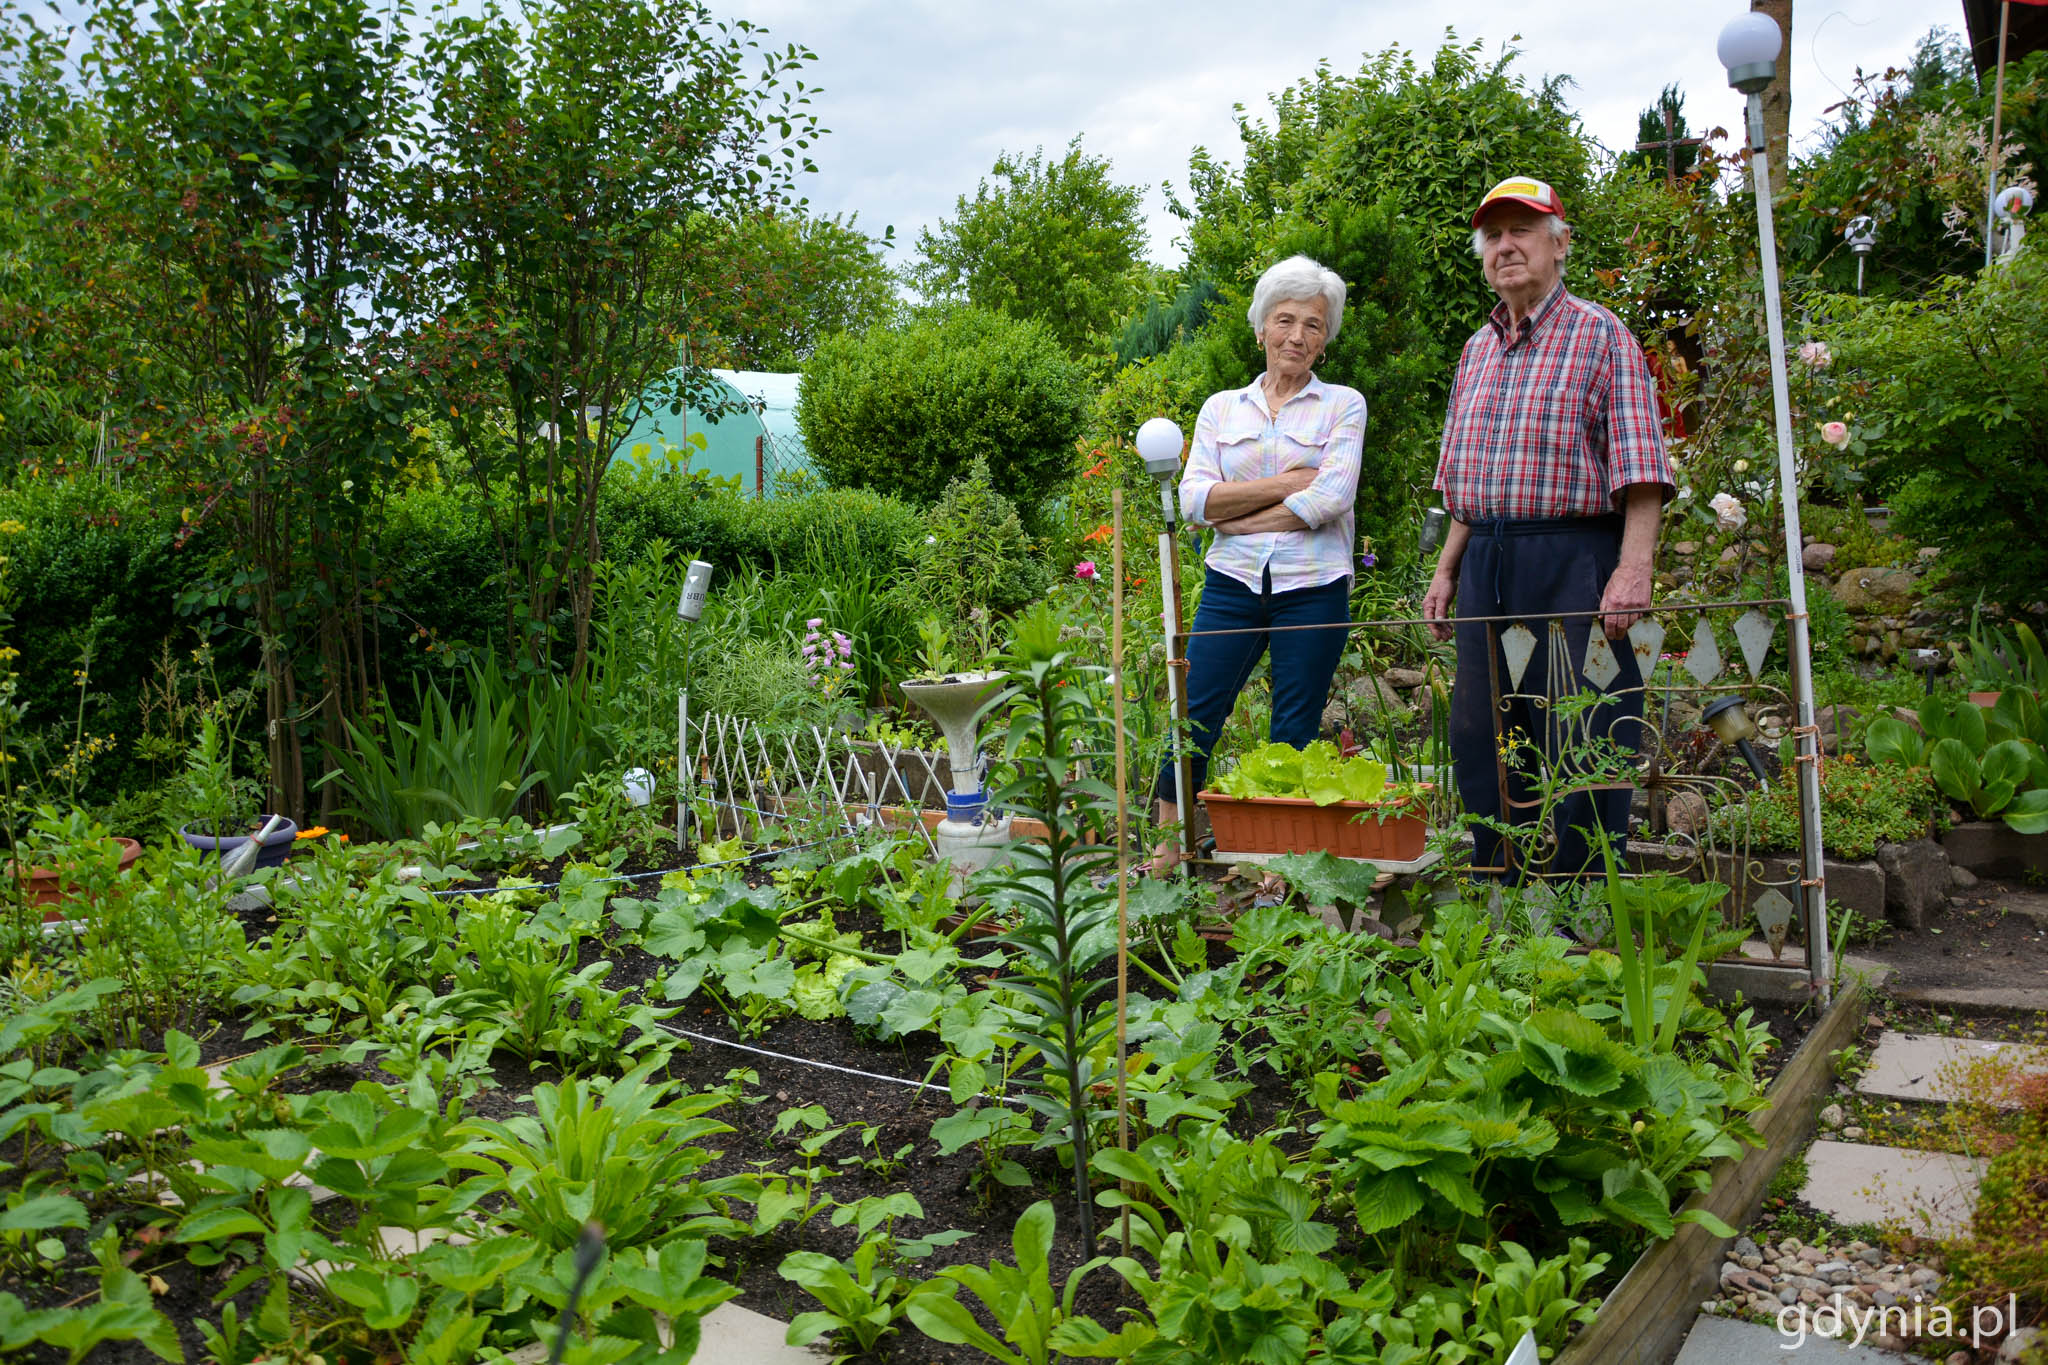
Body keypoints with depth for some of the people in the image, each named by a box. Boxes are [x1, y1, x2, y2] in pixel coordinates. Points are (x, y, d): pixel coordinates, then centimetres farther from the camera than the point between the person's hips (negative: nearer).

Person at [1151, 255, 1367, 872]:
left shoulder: (1343, 404, 6)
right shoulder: (1221, 408, 12)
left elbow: (1330, 498, -10)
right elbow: (1195, 500, -1)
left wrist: (1237, 515, -7)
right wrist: (1286, 483, -9)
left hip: (1313, 588, -2)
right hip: (1233, 585, 2)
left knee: (1295, 736, 4)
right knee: (1193, 720, -1)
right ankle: (1164, 855, 11)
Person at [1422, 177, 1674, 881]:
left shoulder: (1600, 335, 0)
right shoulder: (1478, 350, 19)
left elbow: (1640, 469, -8)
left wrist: (1634, 567, -19)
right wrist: (1446, 571, 16)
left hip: (1573, 561, -6)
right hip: (1486, 564, 7)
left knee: (1577, 745, -5)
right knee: (1481, 741, 8)